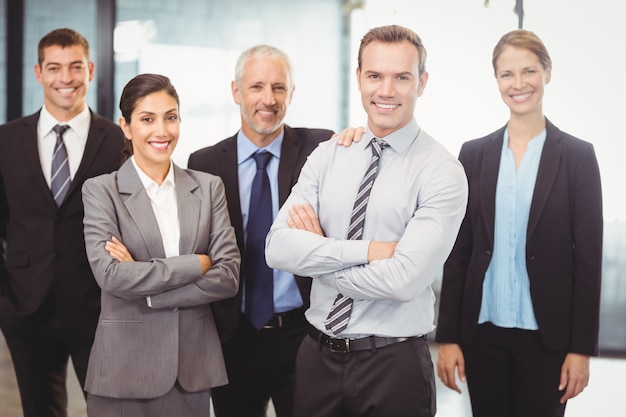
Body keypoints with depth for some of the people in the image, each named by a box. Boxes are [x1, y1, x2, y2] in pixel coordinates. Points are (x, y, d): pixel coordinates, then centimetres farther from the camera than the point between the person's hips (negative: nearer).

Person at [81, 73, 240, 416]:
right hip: (125, 366, -2)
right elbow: (110, 275, -15)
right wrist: (197, 264, -11)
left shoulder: (209, 187, 6)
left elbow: (228, 276, -3)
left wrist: (145, 290, -12)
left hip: (194, 365, 2)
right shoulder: (100, 191, -2)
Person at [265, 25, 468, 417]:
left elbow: (405, 279, -21)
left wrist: (318, 254, -10)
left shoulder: (442, 172, -11)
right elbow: (279, 248, -7)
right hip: (318, 354, 4)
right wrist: (367, 250, -18)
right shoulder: (326, 156, 3)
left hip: (394, 364, -4)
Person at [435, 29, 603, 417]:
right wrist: (448, 337, 0)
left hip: (546, 336, -2)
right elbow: (458, 251, 4)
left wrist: (582, 348, -6)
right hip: (482, 331, 2)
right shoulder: (474, 154, 4)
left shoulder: (577, 156, -2)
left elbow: (588, 259, -3)